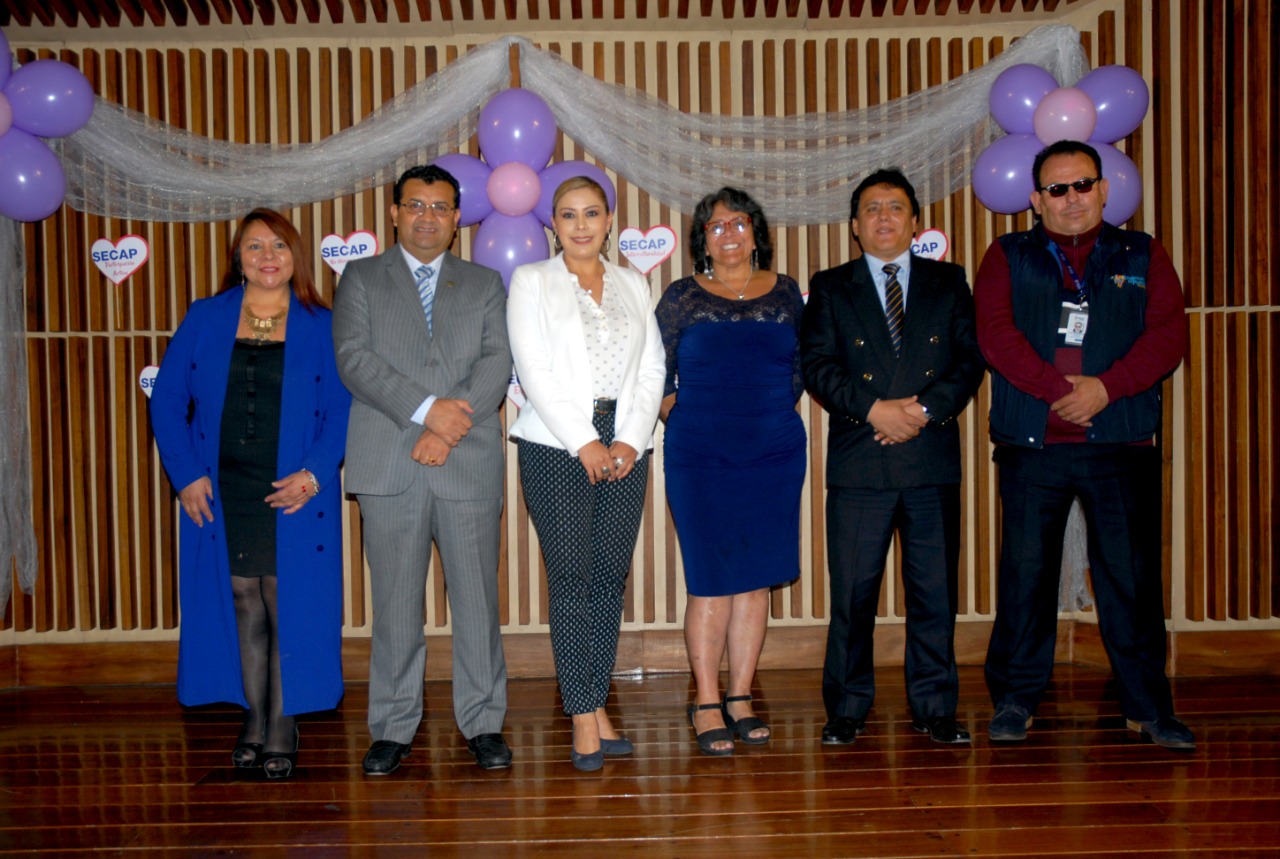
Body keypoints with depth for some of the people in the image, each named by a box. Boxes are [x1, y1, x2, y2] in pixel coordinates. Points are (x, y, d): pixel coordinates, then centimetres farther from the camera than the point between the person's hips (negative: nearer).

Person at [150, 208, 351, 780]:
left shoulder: (322, 326, 2)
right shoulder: (204, 320, 7)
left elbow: (343, 408, -3)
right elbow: (167, 400, 5)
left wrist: (314, 474, -15)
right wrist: (187, 475, -5)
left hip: (293, 496, -2)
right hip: (221, 495, 2)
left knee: (290, 608, 1)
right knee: (241, 605, 9)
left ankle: (284, 728, 13)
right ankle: (253, 720, 24)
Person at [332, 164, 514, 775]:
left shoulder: (485, 285, 16)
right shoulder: (361, 279, 12)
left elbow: (497, 364, 2)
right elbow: (354, 358, -3)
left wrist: (449, 428, -12)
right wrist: (426, 408, -15)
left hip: (469, 466, 1)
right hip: (389, 467, -1)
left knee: (477, 600, 3)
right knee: (395, 604, 4)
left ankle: (483, 725, 14)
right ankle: (393, 730, 14)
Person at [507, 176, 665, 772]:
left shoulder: (633, 285, 16)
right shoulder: (531, 281, 6)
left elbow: (652, 369, 9)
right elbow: (534, 370, -4)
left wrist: (631, 440, -5)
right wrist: (584, 442, -11)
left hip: (624, 447, 3)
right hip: (556, 447, -3)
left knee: (611, 578, 4)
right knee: (571, 578, -5)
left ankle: (598, 706, 12)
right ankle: (583, 718, 1)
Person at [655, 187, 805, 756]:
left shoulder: (785, 293, 8)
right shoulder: (682, 297, 3)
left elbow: (800, 366, 15)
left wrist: (775, 416, 7)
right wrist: (679, 420, -6)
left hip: (774, 454, 3)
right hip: (700, 456, -2)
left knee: (757, 579, 5)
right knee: (711, 581, -3)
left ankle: (740, 699, 16)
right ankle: (706, 702, 9)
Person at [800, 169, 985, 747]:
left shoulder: (949, 283, 13)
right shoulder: (830, 288, 10)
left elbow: (970, 361, 6)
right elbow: (816, 366, 0)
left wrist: (925, 408, -10)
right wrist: (874, 408, -13)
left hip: (933, 461, 1)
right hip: (858, 462, -1)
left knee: (935, 589, 5)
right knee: (852, 591, 2)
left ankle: (934, 708, 17)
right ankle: (847, 710, 14)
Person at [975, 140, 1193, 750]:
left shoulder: (1143, 255, 13)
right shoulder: (1008, 257, 11)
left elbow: (1169, 335, 1)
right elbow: (994, 333, -3)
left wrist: (1105, 387, -13)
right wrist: (1059, 391, -12)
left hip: (1121, 444, 0)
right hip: (1031, 444, 0)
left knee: (1132, 574, 1)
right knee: (1025, 572, 4)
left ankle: (1148, 706, 13)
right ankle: (1014, 701, 16)